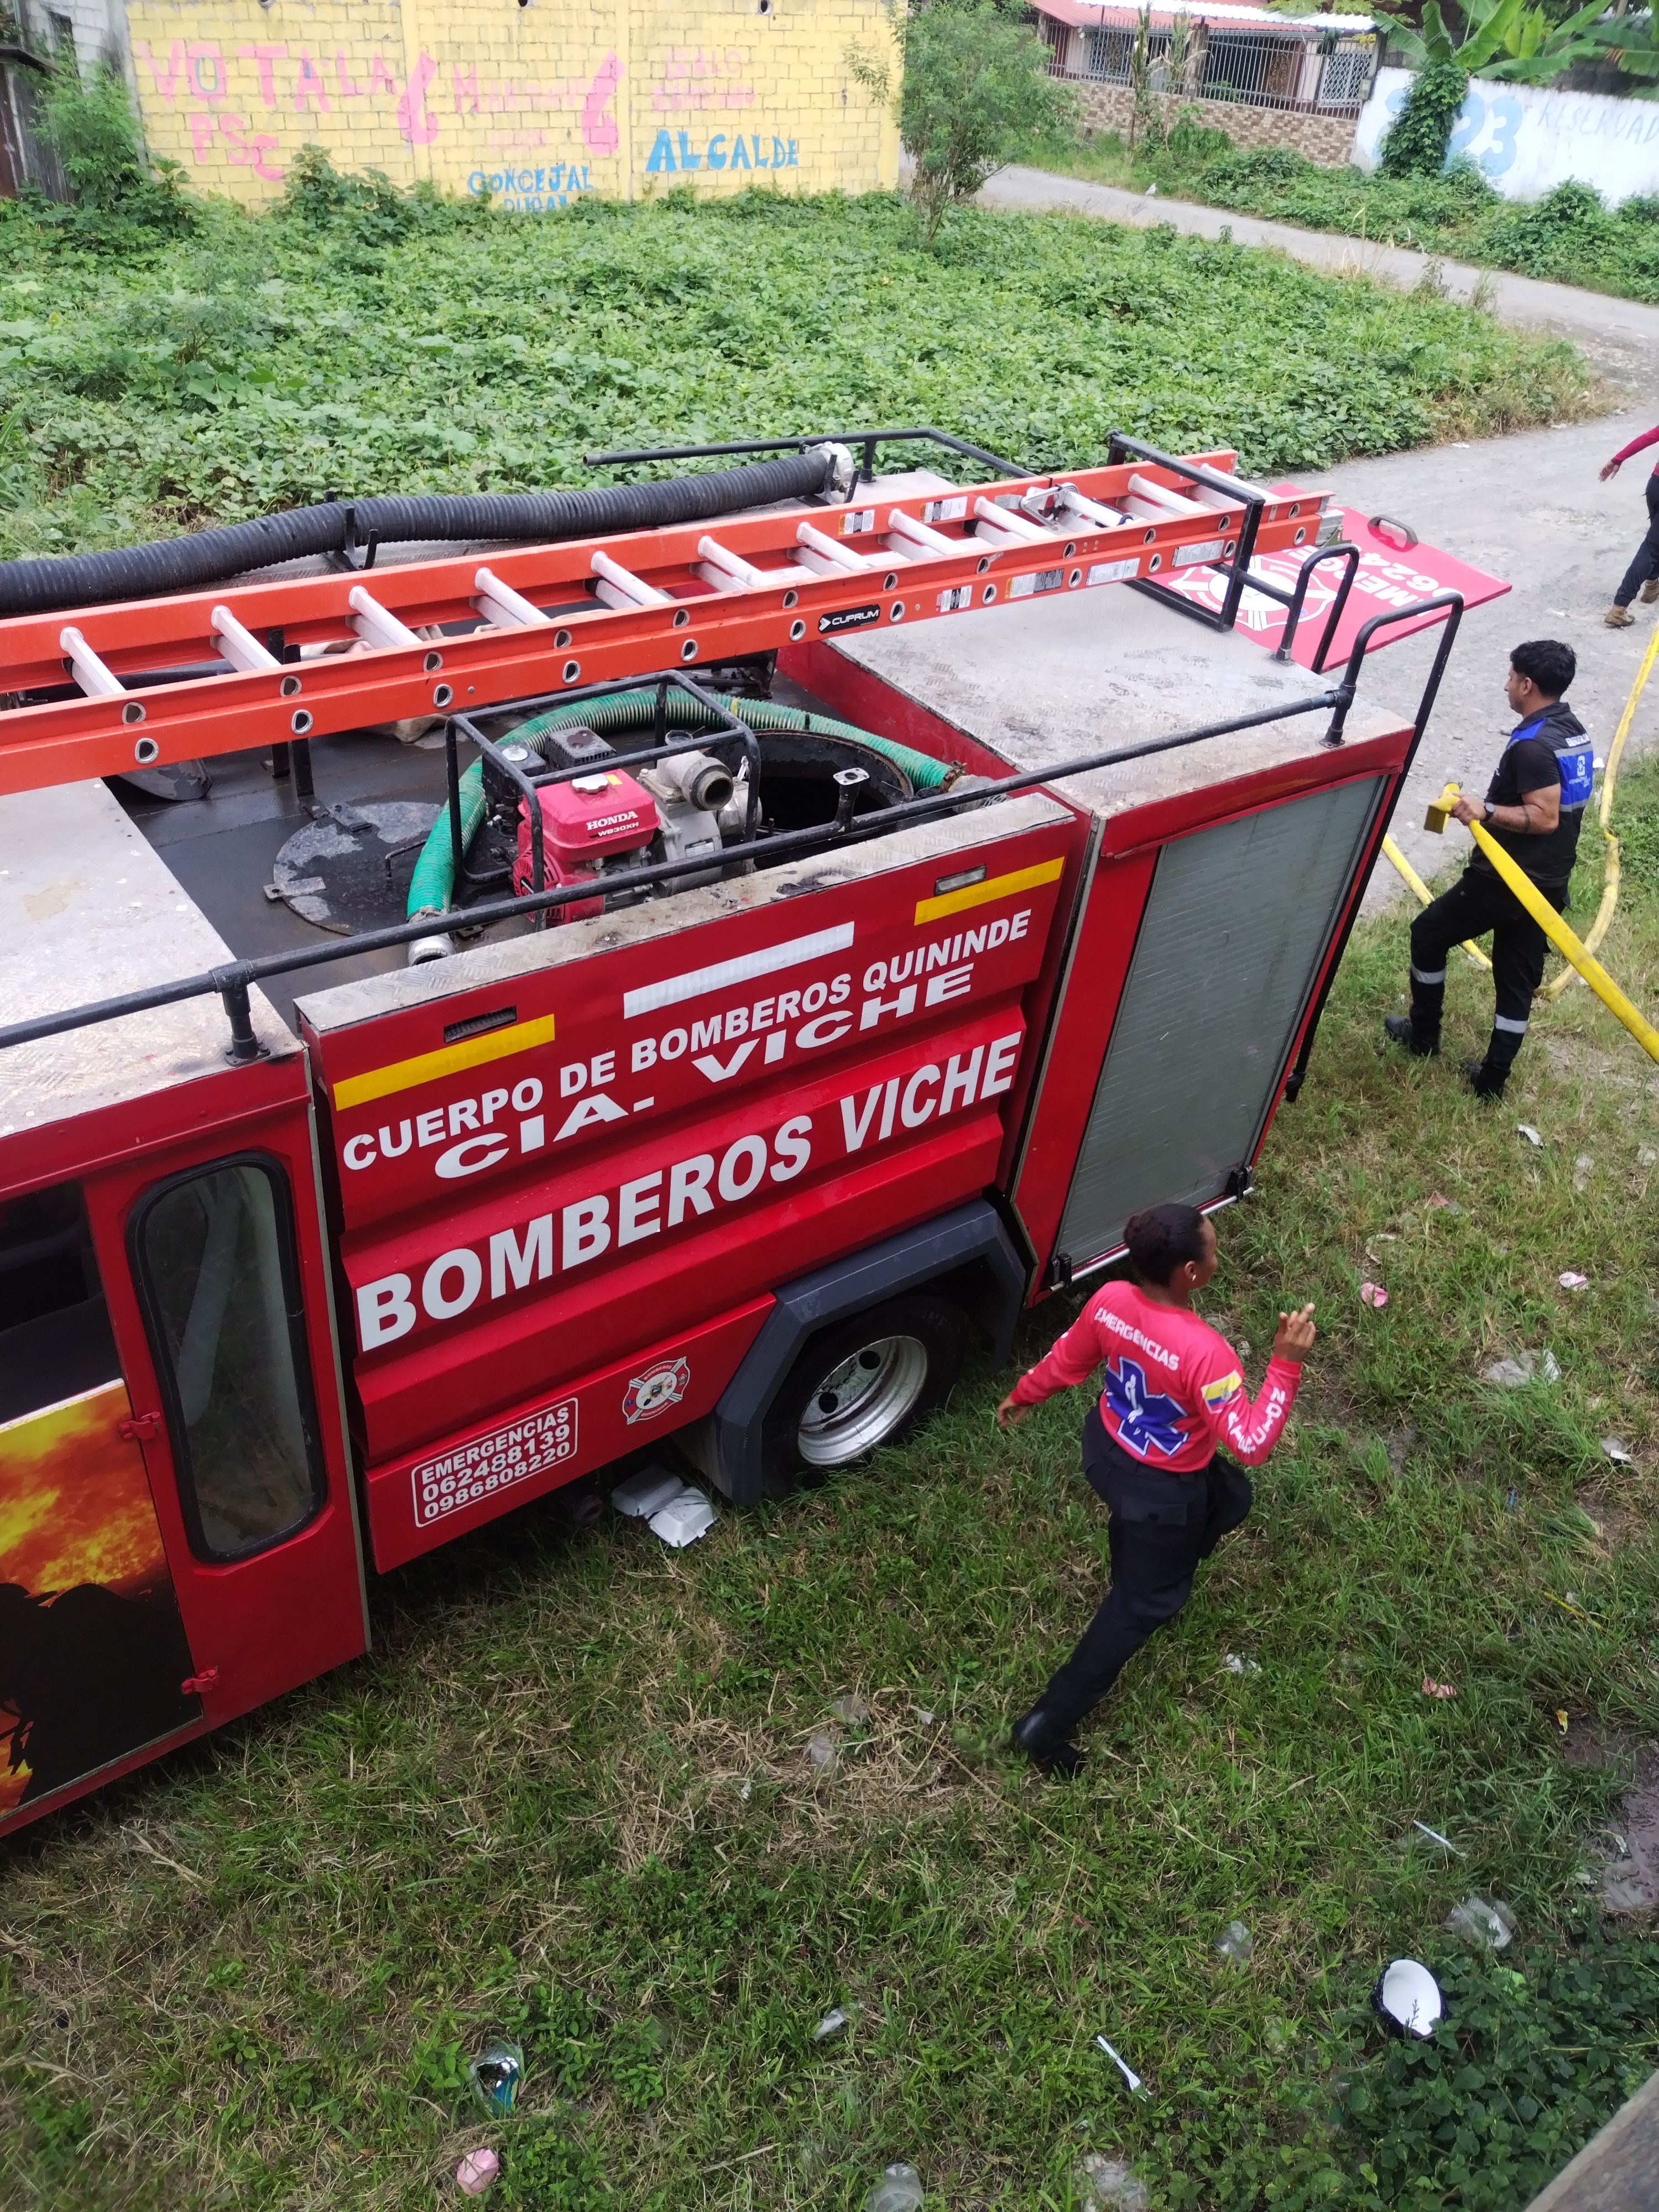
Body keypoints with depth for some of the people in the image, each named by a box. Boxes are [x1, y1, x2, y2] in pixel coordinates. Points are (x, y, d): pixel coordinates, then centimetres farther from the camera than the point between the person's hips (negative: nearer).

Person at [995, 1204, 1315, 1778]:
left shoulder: (1110, 1300, -19)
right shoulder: (1204, 1352, -38)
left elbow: (1064, 1363, -2)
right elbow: (1251, 1444, -31)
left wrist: (1021, 1396, 17)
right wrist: (1286, 1363, -29)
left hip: (1105, 1449, 7)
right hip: (1160, 1492, -6)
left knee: (1228, 1497, 33)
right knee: (1140, 1604, 16)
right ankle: (1046, 1726, 22)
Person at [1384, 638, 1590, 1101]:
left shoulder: (1532, 745, -22)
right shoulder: (1574, 731, 9)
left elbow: (1544, 818, -27)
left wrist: (1486, 812, -30)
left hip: (1505, 880, -9)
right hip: (1548, 883, 9)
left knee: (1428, 933, 12)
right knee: (1518, 980, 12)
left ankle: (1424, 1034, 24)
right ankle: (1493, 1077, 18)